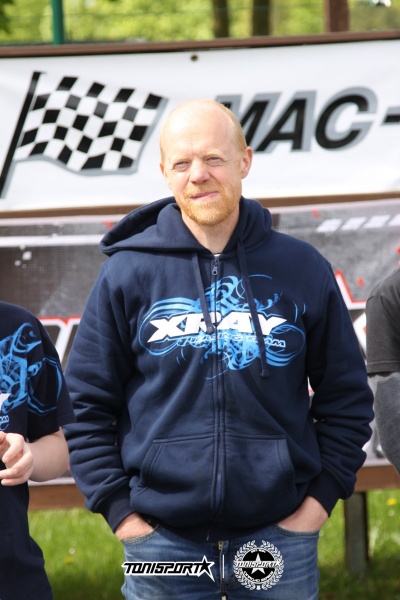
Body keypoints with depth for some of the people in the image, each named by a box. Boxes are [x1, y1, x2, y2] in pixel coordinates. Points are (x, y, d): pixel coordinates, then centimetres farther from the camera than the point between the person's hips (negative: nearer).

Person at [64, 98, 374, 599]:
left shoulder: (304, 269, 4)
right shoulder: (127, 272, 1)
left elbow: (346, 395, 10)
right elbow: (86, 402, 3)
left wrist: (323, 494, 2)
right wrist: (118, 508, -4)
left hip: (280, 536, 1)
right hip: (162, 538, -1)